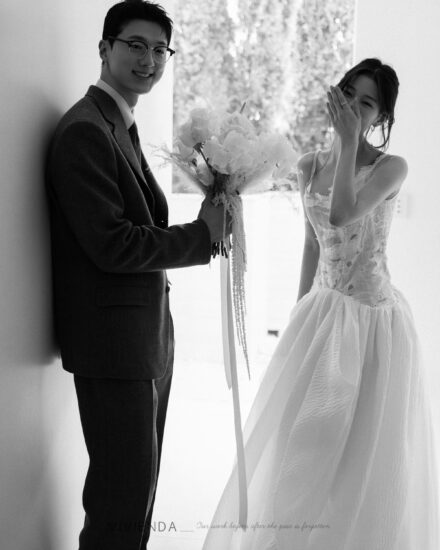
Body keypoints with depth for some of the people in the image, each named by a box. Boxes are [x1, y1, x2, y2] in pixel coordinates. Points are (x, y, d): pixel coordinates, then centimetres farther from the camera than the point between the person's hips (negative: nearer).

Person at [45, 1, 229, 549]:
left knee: (139, 484, 20)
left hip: (146, 338, 10)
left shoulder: (122, 128, 16)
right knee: (122, 500, -1)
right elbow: (111, 245, -22)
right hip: (114, 343, -10)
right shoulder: (84, 131, -17)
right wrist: (202, 233, -14)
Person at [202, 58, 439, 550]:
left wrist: (350, 141, -20)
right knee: (303, 441, 11)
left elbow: (342, 213, -27)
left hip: (373, 317, -5)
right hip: (320, 313, 5)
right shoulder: (309, 167, 7)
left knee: (366, 450, 3)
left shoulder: (391, 167, -10)